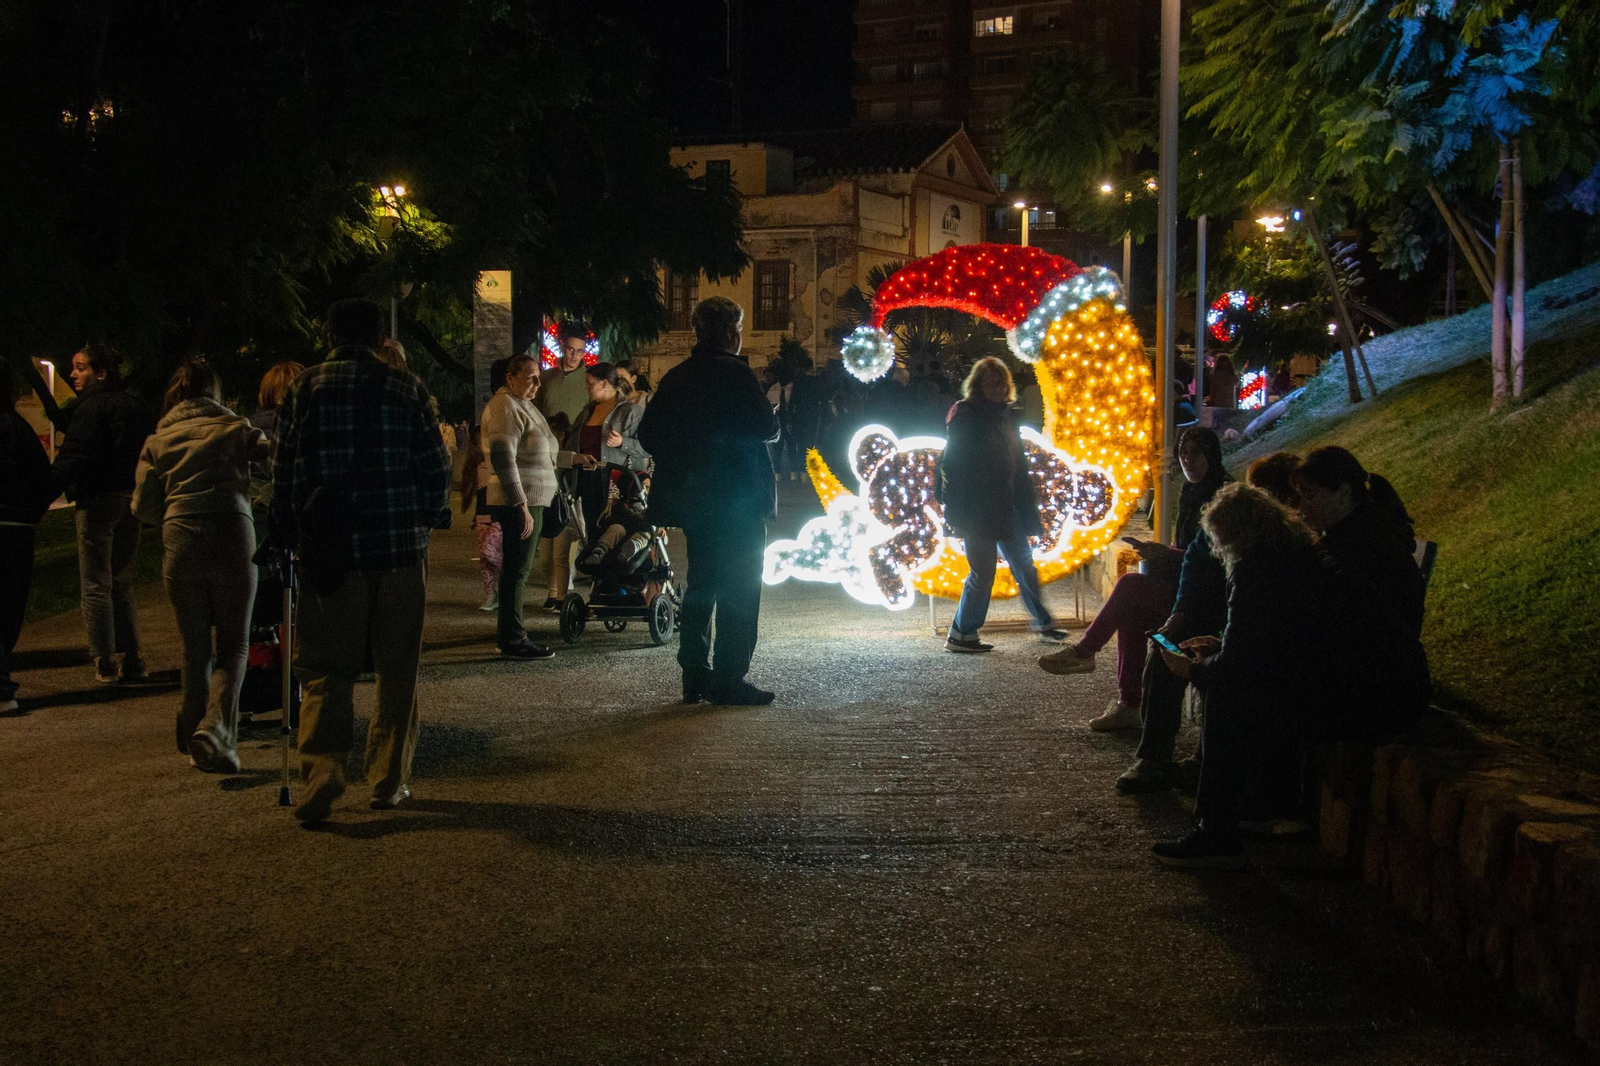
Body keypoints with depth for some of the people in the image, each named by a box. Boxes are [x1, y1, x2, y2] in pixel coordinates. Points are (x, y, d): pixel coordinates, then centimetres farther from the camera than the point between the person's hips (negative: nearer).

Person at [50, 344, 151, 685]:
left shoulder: (91, 407, -11)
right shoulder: (133, 406, 12)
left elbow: (74, 458, -19)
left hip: (98, 500, -7)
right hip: (131, 500, 7)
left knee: (95, 585, -2)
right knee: (121, 583, 14)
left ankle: (104, 663, -3)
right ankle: (132, 660, 13)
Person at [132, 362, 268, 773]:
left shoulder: (158, 441, 15)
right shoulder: (233, 428, 10)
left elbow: (143, 506, 10)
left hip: (179, 543, 2)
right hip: (232, 535, -2)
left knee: (194, 646, 14)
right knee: (233, 644, 4)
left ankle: (195, 731, 19)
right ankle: (216, 726, -14)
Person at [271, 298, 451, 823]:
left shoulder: (303, 389, 0)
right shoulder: (406, 387, -1)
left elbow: (283, 474, 2)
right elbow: (436, 468, 0)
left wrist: (296, 536, 13)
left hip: (329, 552, 0)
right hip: (401, 549, 0)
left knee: (325, 669, 6)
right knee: (397, 670, 11)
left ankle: (321, 775, -9)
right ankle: (389, 779, 14)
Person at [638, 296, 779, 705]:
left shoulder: (676, 377, 8)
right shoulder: (735, 374, -12)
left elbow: (647, 432, 10)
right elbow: (766, 427, -16)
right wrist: (771, 414, 5)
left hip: (693, 500, 7)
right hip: (737, 499, -7)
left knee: (700, 587, 15)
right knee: (739, 591, -1)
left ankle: (695, 676, 17)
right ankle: (729, 679, -3)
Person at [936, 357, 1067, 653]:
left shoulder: (1005, 416, 13)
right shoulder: (965, 416, -9)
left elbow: (1019, 467, 19)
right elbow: (952, 465, -13)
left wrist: (1030, 513, 18)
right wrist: (958, 511, -17)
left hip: (1006, 508, 7)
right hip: (978, 511, -7)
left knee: (1023, 565, 14)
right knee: (983, 572, -4)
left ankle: (1043, 622, 28)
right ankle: (960, 635, 5)